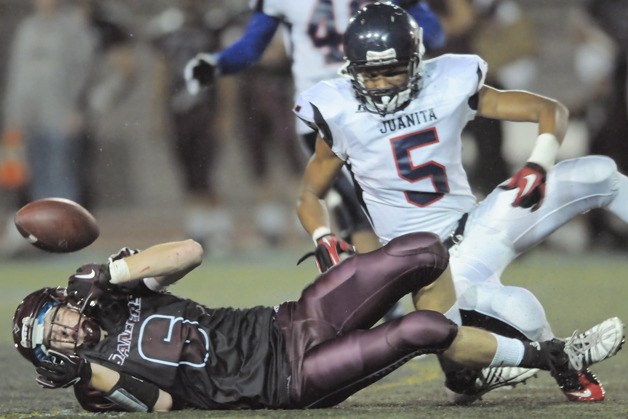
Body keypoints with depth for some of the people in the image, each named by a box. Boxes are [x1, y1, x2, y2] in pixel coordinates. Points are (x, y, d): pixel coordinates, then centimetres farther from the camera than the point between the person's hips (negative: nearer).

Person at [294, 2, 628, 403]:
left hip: (476, 224, 4)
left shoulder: (449, 86, -2)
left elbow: (552, 110, 0)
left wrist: (539, 164, -19)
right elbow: (311, 196, 8)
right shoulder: (341, 114, -6)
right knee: (521, 315, -31)